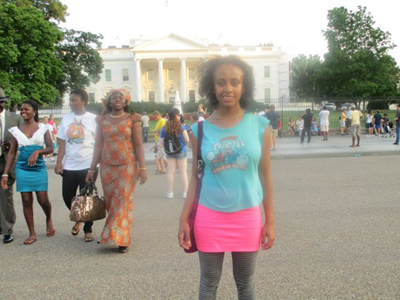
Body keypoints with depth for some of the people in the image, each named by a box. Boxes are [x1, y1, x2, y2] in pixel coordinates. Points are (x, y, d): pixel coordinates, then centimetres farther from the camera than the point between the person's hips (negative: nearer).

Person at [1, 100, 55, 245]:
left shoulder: (43, 128, 2)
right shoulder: (16, 130, 5)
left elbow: (50, 148, -3)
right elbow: (12, 153, 6)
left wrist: (37, 152, -23)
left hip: (39, 168, -1)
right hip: (22, 169, 2)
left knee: (43, 199, -2)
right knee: (26, 201, 2)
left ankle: (49, 220, 31)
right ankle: (32, 234, 12)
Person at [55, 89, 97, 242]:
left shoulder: (93, 119, -4)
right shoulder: (66, 119, 6)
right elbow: (62, 143, 8)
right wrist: (59, 163, 1)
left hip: (87, 166, -3)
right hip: (69, 166, 4)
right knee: (67, 196, 6)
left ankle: (88, 230, 19)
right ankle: (78, 219, 34)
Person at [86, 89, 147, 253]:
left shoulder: (132, 119, 1)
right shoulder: (102, 121, 8)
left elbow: (138, 145, -1)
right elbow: (98, 146, 9)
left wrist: (142, 168, -8)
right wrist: (92, 169, 7)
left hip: (127, 166, -2)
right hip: (107, 167, 3)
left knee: (123, 201, -5)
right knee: (110, 203, 6)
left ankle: (121, 239, 2)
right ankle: (109, 235, 19)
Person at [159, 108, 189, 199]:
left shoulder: (164, 128, -2)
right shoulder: (182, 127, -9)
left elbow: (161, 142, -1)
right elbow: (187, 140, -10)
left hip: (169, 152, 2)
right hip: (181, 151, -2)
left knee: (170, 172, 8)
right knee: (183, 172, 6)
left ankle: (170, 192, 12)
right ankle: (185, 192, 10)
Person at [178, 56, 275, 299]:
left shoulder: (260, 126, -4)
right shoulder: (200, 130, -3)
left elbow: (265, 175, 1)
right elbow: (196, 177, 3)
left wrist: (270, 221, 1)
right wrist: (184, 219, 1)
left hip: (248, 217, 0)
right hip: (210, 217, 0)